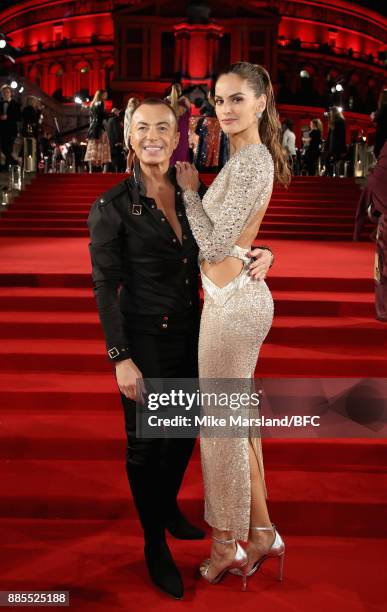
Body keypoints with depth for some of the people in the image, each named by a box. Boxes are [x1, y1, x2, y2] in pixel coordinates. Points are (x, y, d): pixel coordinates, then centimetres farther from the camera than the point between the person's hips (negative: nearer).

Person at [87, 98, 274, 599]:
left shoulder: (194, 195, 1)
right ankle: (155, 545, 31)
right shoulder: (112, 207, -13)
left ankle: (169, 506, 49)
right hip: (144, 340, -5)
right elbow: (105, 288, -12)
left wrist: (260, 253, -11)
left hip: (191, 335, 5)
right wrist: (121, 359, -15)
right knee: (145, 443, 9)